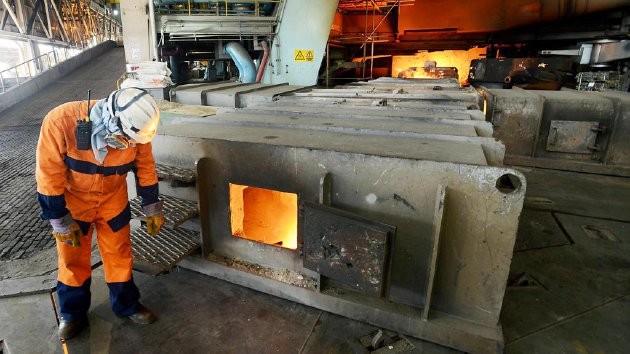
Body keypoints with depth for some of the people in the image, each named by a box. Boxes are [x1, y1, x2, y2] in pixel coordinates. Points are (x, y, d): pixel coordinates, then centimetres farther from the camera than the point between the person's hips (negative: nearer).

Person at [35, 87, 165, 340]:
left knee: (119, 255, 10)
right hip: (72, 199, -1)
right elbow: (48, 174, -22)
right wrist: (59, 221, -15)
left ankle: (127, 305, 31)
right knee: (72, 257, 12)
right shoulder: (60, 121, -32)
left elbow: (145, 168, -8)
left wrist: (152, 209, -1)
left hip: (113, 199, 2)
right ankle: (72, 313, 35)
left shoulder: (133, 128, -24)